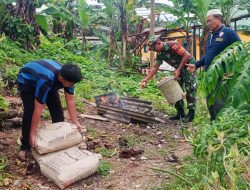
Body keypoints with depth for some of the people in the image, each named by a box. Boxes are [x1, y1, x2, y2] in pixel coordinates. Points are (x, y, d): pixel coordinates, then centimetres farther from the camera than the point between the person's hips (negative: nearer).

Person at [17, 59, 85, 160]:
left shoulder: (67, 76, -26)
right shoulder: (46, 80, -45)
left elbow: (70, 100, -17)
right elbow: (38, 108, -41)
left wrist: (75, 123, -18)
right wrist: (32, 134, -36)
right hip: (26, 81, -6)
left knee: (57, 109, -2)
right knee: (29, 113, -17)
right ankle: (25, 146, -1)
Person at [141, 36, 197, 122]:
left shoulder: (173, 45, -25)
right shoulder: (160, 54, -2)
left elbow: (186, 55, -27)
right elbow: (155, 67, 1)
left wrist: (178, 70, -25)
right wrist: (146, 79, -10)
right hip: (178, 69, 9)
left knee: (190, 90, -6)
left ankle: (191, 113, 1)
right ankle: (180, 112, 17)